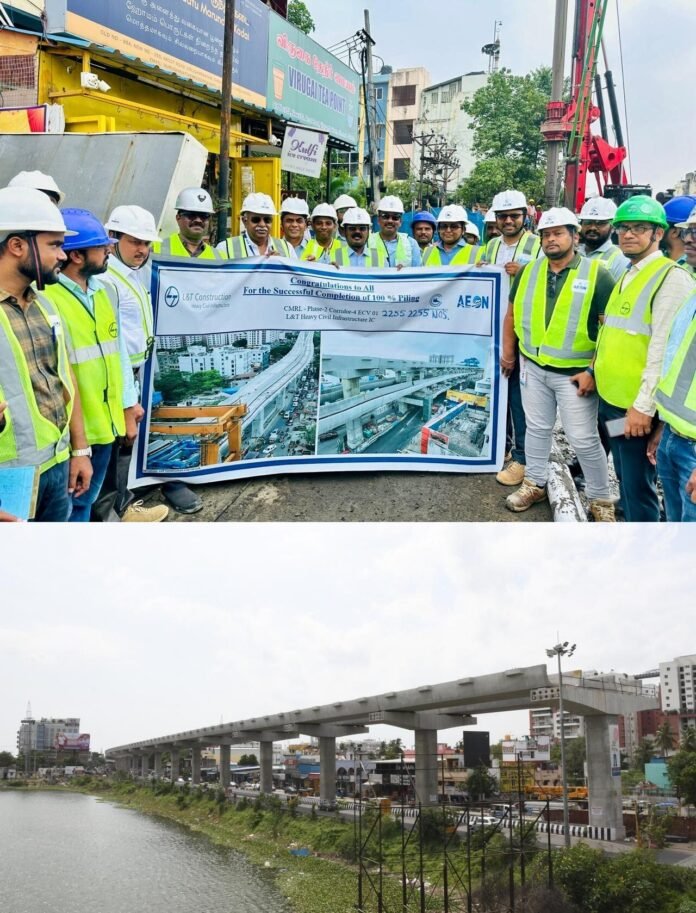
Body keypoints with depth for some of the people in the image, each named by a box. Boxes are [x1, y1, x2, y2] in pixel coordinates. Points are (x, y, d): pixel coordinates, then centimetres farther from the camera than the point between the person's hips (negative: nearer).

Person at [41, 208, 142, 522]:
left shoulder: (105, 291, 8)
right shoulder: (47, 298, -19)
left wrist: (128, 405, 16)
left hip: (105, 420, 8)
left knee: (87, 500, 20)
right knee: (72, 507, 4)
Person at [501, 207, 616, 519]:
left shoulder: (596, 274, -11)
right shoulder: (528, 271, 4)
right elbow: (512, 313, 17)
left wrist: (594, 371, -15)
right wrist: (508, 351, 13)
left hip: (574, 373, -4)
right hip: (533, 367, 4)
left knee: (583, 438, 1)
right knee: (537, 428, 17)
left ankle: (601, 499, 16)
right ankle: (535, 483, 34)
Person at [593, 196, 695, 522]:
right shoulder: (628, 276, 15)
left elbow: (664, 349, -20)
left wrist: (644, 406, -22)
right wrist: (596, 371, 17)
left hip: (636, 406, -9)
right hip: (610, 397, 9)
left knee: (638, 488, -2)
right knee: (625, 479, 19)